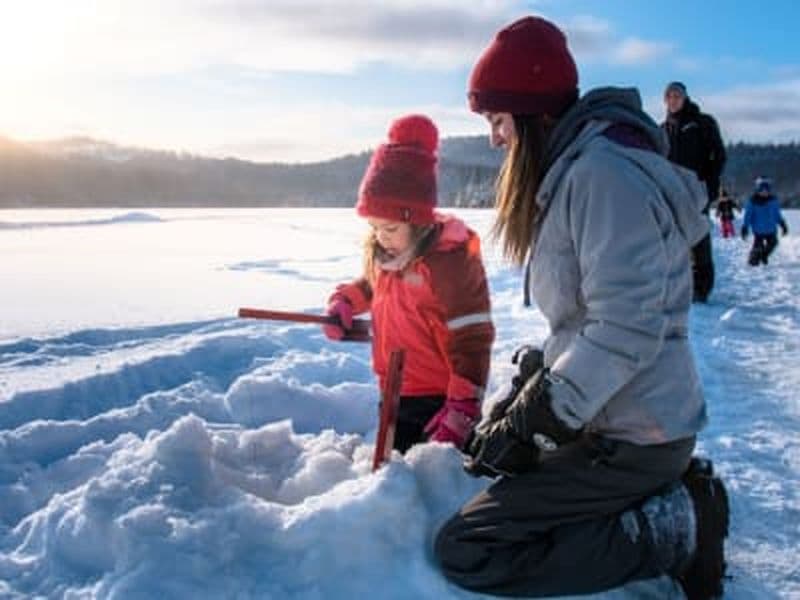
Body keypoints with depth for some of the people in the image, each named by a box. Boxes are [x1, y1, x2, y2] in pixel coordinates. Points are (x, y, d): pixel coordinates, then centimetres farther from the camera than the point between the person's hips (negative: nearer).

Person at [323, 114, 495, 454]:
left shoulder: (449, 259, -22)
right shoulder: (378, 250, 1)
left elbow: (471, 340, -22)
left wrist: (462, 409, -25)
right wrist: (344, 303, 4)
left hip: (439, 400, -7)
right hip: (394, 393, 8)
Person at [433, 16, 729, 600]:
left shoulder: (602, 171, -20)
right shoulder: (576, 168, 13)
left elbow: (626, 329, -28)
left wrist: (527, 422, -20)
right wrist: (531, 395, 7)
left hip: (629, 439, -10)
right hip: (620, 421, 10)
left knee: (464, 550, -10)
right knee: (507, 482, 28)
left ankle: (672, 530, -7)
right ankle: (671, 496, 13)